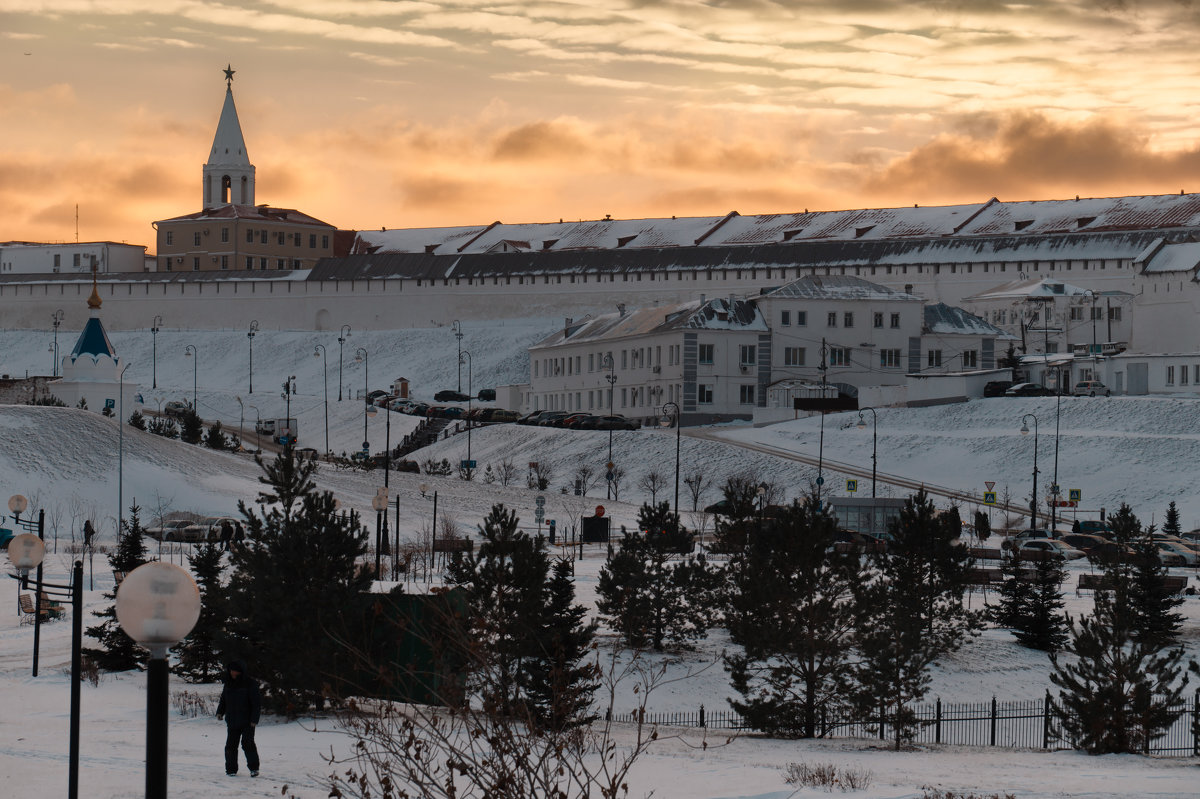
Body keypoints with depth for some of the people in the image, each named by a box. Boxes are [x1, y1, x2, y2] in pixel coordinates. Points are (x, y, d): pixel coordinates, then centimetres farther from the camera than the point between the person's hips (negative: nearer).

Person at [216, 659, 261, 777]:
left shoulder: (250, 684, -7)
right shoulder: (229, 684, 10)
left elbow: (257, 702, -8)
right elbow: (223, 700, 21)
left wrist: (254, 719, -14)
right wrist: (220, 712, 4)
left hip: (247, 722, -5)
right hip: (232, 721, 5)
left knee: (248, 744, -11)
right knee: (231, 745, 2)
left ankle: (254, 768, 0)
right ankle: (231, 769, 11)